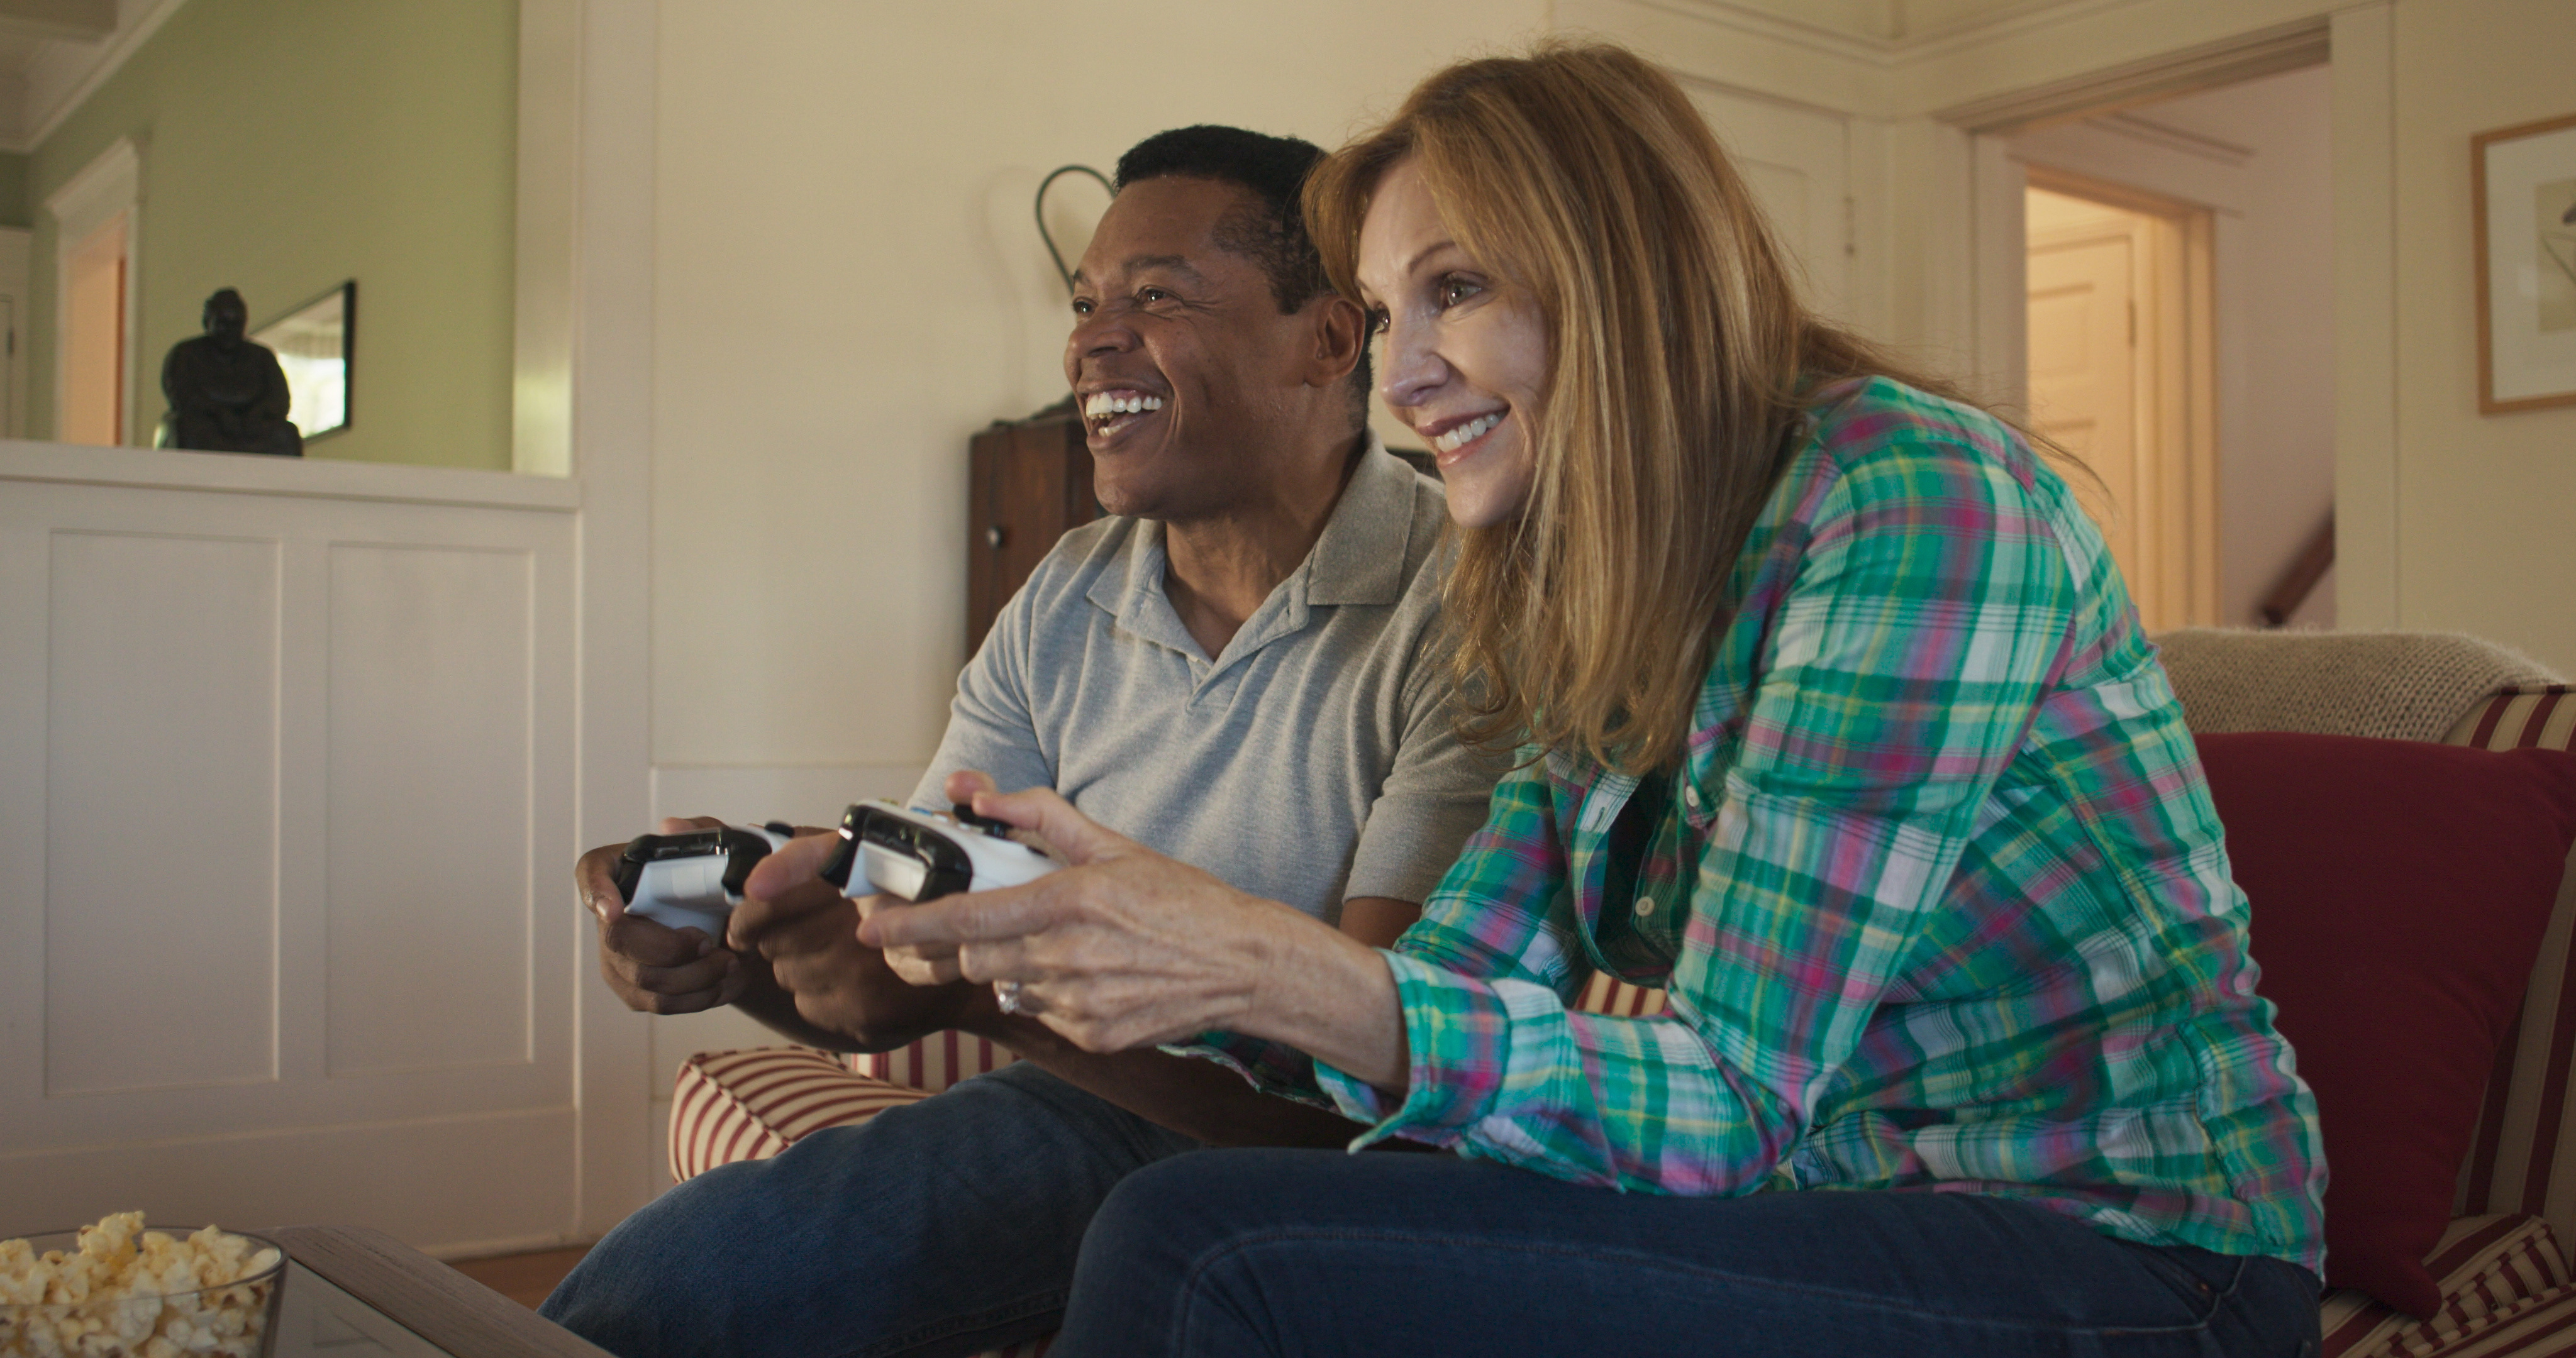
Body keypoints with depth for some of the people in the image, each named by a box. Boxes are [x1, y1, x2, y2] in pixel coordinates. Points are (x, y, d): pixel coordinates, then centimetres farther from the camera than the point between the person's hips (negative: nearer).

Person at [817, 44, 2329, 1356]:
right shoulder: (1595, 618, 8)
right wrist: (1162, 947, -12)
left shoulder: (1915, 499, -17)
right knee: (1179, 1223, -11)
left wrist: (1271, 971, -32)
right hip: (1838, 1201, 7)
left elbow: (1735, 1111, -22)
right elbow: (1445, 1000, 3)